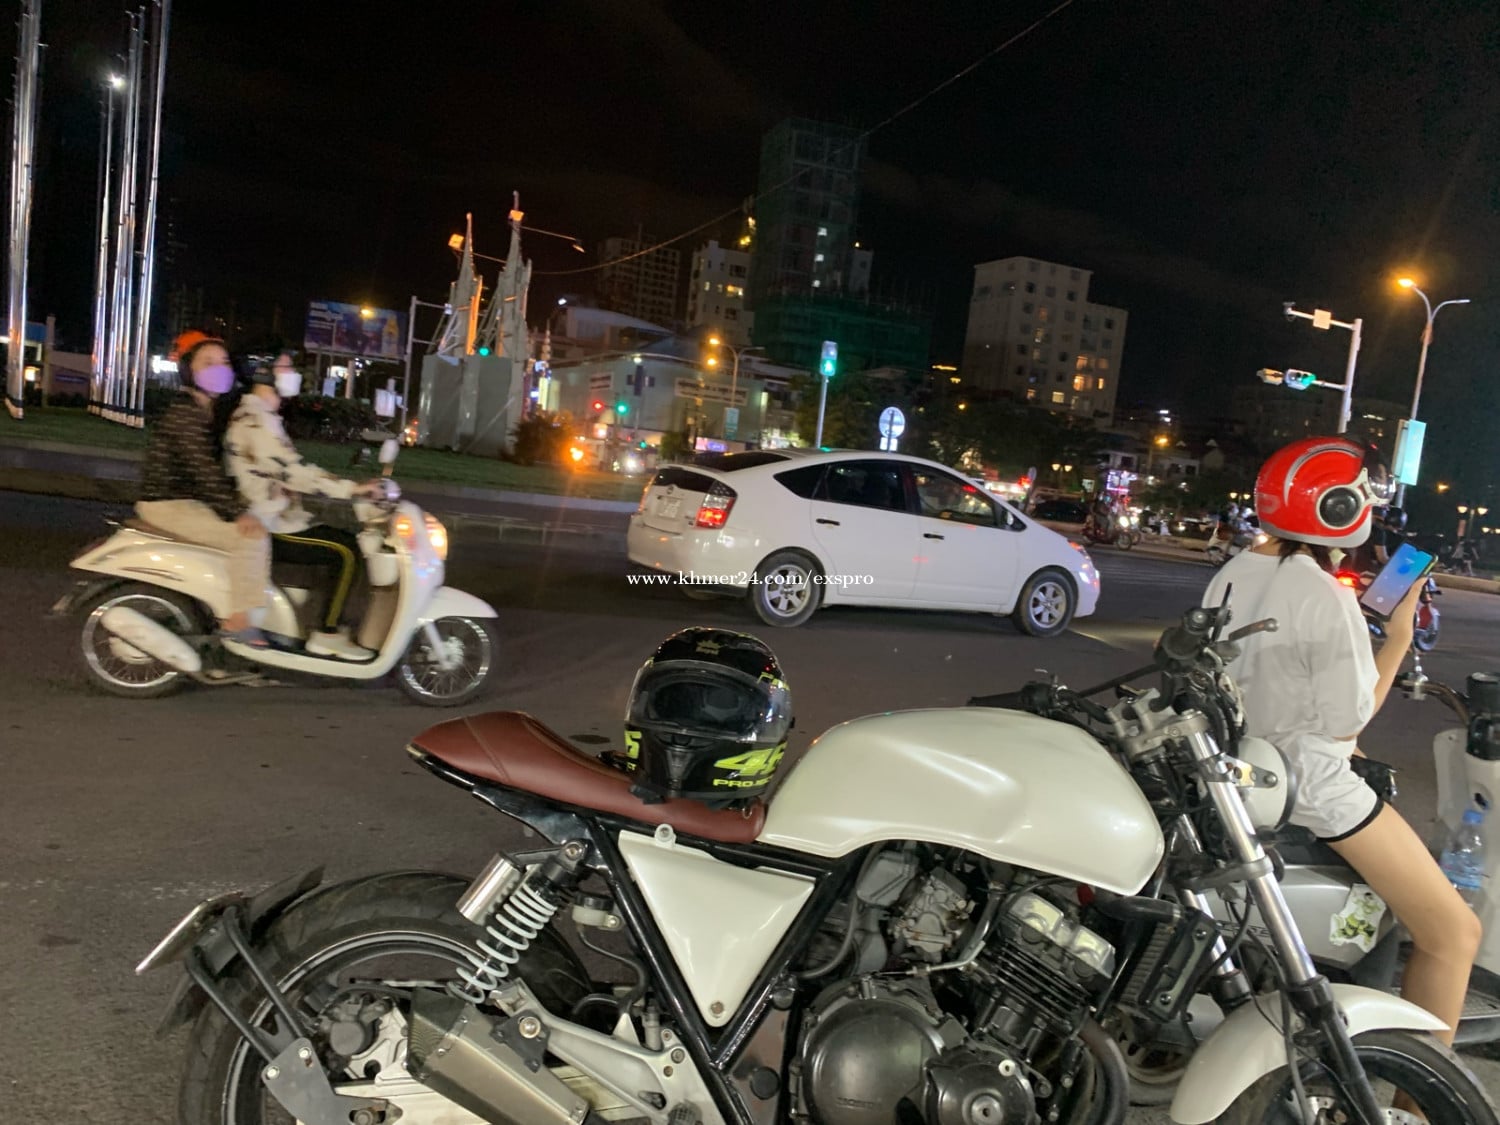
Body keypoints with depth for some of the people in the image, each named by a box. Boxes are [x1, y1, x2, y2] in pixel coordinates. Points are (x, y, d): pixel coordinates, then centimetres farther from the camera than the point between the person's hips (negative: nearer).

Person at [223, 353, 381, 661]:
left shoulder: (259, 416, 17)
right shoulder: (256, 421, -17)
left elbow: (288, 471, 21)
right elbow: (291, 471, -26)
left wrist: (345, 487, 14)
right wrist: (351, 488, -25)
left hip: (274, 518, 11)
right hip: (269, 528, -11)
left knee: (348, 542, 11)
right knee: (347, 552, -15)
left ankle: (335, 622, 12)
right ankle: (327, 635, -11)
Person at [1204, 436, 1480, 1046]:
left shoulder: (1230, 573, 1)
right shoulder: (1326, 599, -23)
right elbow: (1348, 721, -17)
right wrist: (1399, 635, -10)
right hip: (1310, 784, -9)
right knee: (1454, 931, 3)